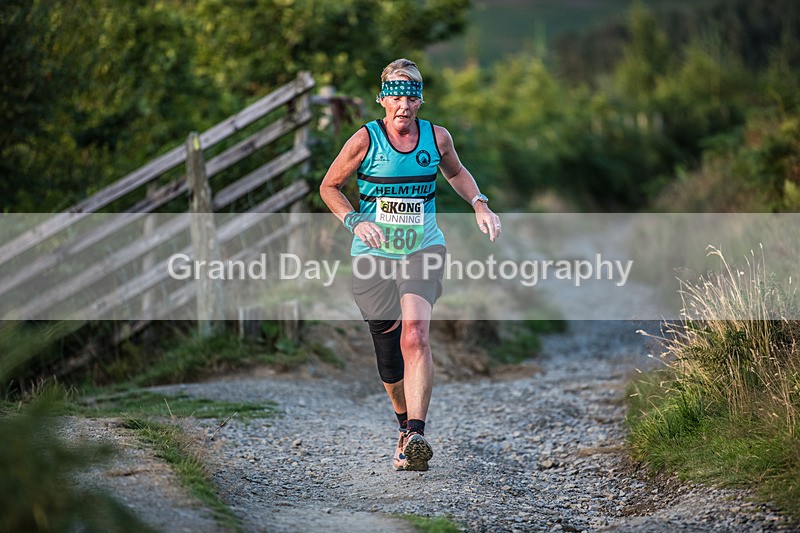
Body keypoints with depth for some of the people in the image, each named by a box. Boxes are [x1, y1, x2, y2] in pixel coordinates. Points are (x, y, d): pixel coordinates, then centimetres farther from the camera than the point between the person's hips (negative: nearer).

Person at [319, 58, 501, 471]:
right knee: (388, 356, 7)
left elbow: (456, 172, 22)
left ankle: (415, 437, -30)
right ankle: (404, 422, 35)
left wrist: (479, 204, 5)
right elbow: (329, 187, 4)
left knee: (415, 336, -23)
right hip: (373, 254, 0)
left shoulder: (437, 137, 0)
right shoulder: (365, 139, -7)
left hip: (424, 249, 0)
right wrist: (354, 221, -13)